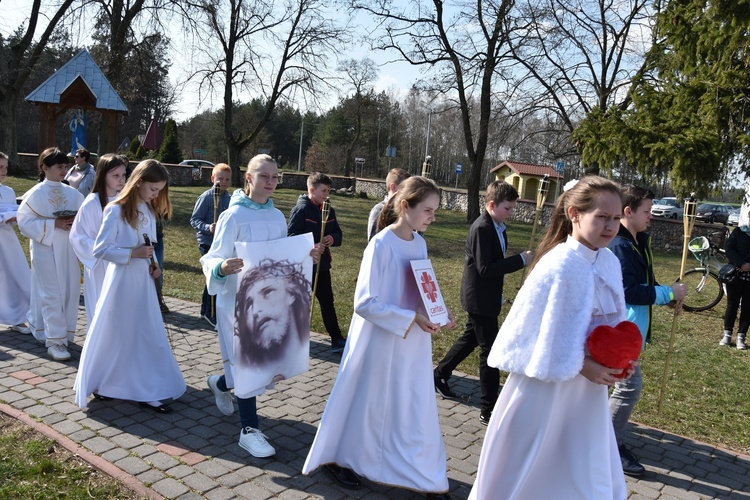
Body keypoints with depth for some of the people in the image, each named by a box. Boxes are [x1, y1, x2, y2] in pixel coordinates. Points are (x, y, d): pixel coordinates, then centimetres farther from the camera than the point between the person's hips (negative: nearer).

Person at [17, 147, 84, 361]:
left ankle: (64, 334, 24)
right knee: (52, 295, -3)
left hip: (68, 250, 4)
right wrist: (54, 224, -19)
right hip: (45, 250, -4)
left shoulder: (72, 193, 6)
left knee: (70, 292, 7)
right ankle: (54, 341, 3)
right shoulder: (36, 194, -5)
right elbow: (25, 222, -8)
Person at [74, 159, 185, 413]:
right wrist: (133, 253, -23)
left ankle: (147, 391, 18)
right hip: (121, 281, -7)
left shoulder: (149, 211, 8)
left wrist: (154, 264, 0)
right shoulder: (116, 211, -15)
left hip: (143, 281, 7)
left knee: (148, 334, 8)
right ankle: (98, 384, 27)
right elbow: (100, 249, -16)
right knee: (114, 334, 7)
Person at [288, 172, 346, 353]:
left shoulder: (329, 210, 8)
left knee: (327, 301, 11)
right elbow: (291, 236, -18)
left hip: (322, 265, 6)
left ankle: (336, 338, 18)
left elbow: (338, 234, 12)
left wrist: (332, 239, -11)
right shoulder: (301, 210, -13)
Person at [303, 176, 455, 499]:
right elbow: (364, 303, -21)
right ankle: (338, 459, 36)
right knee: (366, 404, 12)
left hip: (413, 345, 6)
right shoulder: (381, 245, -20)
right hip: (380, 343, -6)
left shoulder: (419, 243, 3)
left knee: (416, 410, 14)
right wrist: (411, 319, -24)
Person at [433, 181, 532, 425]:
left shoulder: (497, 227, 7)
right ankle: (489, 410, 6)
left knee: (471, 338, 23)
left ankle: (439, 375, 41)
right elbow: (486, 269, -27)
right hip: (480, 299, -10)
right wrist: (520, 259, -26)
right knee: (490, 350, -3)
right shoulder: (482, 228, -22)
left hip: (484, 298, 10)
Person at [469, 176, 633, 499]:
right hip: (546, 386, -7)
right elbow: (539, 333, -20)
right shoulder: (559, 266, -23)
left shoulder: (610, 263, 0)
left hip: (588, 386, 7)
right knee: (526, 473, 12)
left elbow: (612, 322, 12)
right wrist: (581, 365, -19)